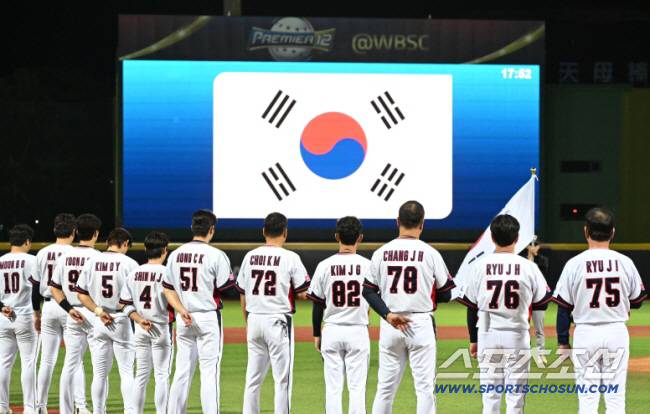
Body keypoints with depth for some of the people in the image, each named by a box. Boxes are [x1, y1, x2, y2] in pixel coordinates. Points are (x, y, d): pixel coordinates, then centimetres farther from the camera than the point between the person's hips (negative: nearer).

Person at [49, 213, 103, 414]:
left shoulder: (64, 257, 5)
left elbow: (54, 288, 4)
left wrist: (69, 309, 1)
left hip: (72, 316, 5)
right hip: (94, 314, -5)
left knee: (70, 365, 8)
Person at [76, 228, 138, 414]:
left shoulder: (92, 262, 4)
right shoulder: (129, 263, -7)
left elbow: (81, 293, 3)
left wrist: (98, 311, -4)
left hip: (98, 322, 3)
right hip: (122, 320, -3)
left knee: (100, 372, 10)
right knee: (127, 371, 1)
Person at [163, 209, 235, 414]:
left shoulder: (176, 255, 7)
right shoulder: (216, 255, -10)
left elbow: (168, 289, 7)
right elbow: (227, 289, -11)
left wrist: (182, 310, -1)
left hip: (185, 319, 5)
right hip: (209, 317, -5)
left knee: (182, 372, 10)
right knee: (210, 372, -5)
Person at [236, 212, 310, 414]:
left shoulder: (250, 257, 6)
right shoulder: (290, 258, -8)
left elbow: (243, 294, 12)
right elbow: (302, 293, -9)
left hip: (254, 320, 5)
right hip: (278, 321, -5)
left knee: (253, 378, 10)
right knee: (282, 378, 0)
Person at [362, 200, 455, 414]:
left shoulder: (381, 253, 2)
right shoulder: (430, 254, -5)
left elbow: (368, 291, -1)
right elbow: (445, 294, 0)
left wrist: (388, 315, -8)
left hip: (389, 326, 3)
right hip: (421, 324, -3)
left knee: (385, 388, 9)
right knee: (425, 386, 0)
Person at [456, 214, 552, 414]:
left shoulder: (480, 266, -2)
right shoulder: (528, 267, -5)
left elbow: (471, 307, 3)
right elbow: (542, 304, 3)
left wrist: (473, 339, 12)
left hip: (487, 336, 1)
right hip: (517, 337, -1)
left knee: (490, 394, 7)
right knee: (516, 393, 4)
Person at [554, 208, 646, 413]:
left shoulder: (575, 264, -7)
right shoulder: (625, 263, -2)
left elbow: (564, 306, -3)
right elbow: (637, 301, 8)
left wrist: (562, 342, 4)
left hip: (586, 334, -1)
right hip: (618, 332, 2)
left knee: (587, 395, 2)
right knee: (616, 397, 5)